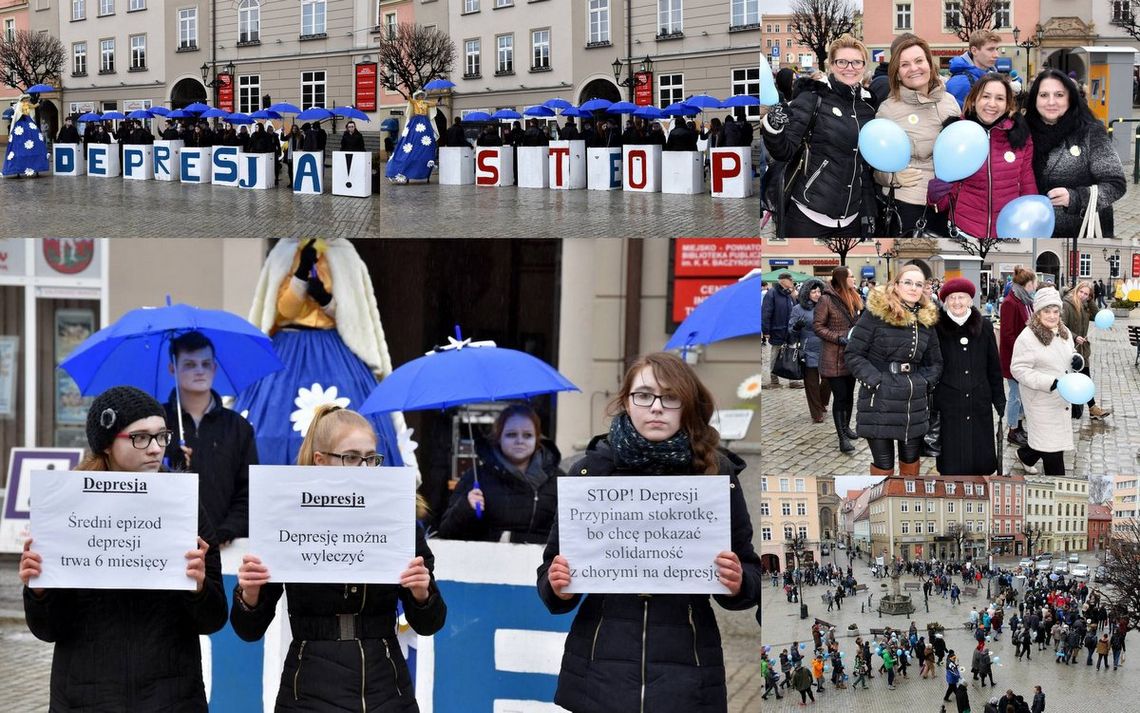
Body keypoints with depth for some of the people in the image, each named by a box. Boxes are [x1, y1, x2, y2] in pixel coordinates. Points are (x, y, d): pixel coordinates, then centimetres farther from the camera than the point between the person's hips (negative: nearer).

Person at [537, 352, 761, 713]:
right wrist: (559, 588, -14)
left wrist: (738, 583, -13)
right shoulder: (591, 470, 0)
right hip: (597, 673, 0)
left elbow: (750, 573, 8)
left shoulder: (716, 473, 0)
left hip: (686, 675, 0)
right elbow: (553, 568, 7)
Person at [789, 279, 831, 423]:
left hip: (825, 350, 3)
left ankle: (822, 403, 32)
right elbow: (791, 330, 0)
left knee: (829, 379, 5)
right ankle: (816, 413, 13)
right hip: (809, 352, -3)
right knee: (812, 382, 2)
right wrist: (797, 327, -21)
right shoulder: (799, 309, -3)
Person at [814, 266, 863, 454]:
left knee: (849, 394, 15)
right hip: (834, 357, -7)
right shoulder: (826, 300, -12)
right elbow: (818, 327, -12)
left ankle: (846, 427, 31)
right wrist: (839, 338, -20)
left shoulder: (854, 298, 8)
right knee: (840, 396, -6)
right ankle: (842, 437, -2)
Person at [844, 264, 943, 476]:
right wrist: (875, 381, -16)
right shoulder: (876, 312, -8)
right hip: (879, 402, -5)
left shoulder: (926, 319, 8)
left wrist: (927, 383, 2)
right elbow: (854, 354, -7)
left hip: (915, 402, 5)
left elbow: (935, 362, 19)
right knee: (883, 463, 2)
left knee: (911, 458, 14)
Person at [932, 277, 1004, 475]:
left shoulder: (984, 326, 6)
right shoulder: (936, 328, -2)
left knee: (982, 461, 4)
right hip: (947, 407, -2)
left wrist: (1000, 400, 9)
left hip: (979, 406, 3)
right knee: (952, 466, 0)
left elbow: (994, 367, 11)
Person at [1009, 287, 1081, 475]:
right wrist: (1049, 382, -29)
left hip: (1062, 397, 7)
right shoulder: (1027, 337, -18)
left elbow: (1070, 354, 21)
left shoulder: (1064, 333, 5)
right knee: (1052, 443, -1)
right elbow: (1018, 369, -20)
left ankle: (1025, 456, 42)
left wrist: (1078, 360, -5)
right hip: (1041, 399, -7)